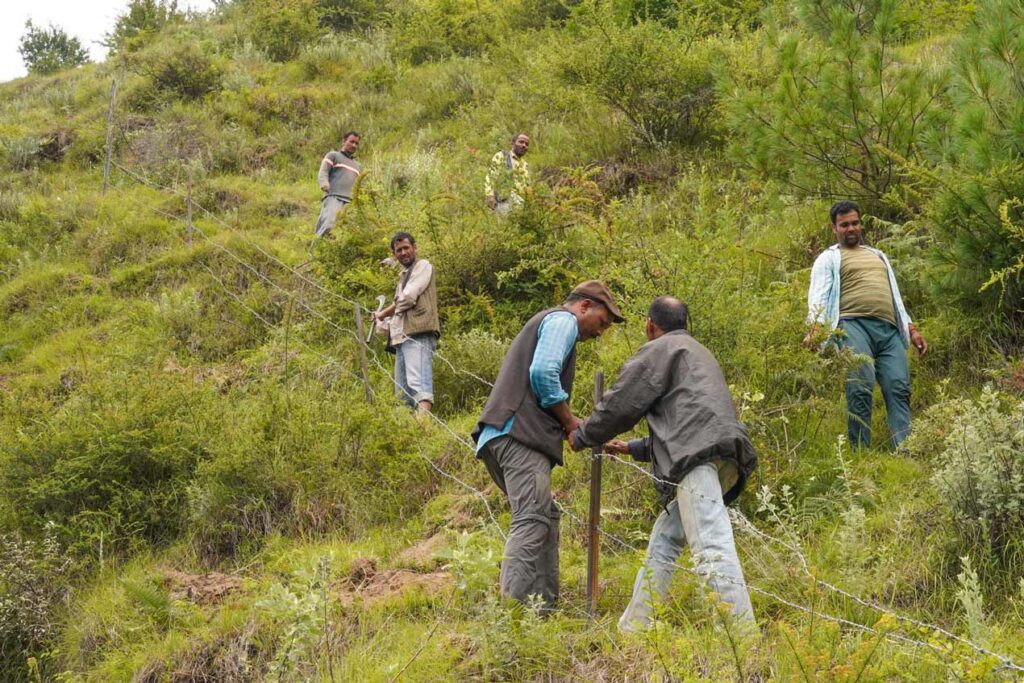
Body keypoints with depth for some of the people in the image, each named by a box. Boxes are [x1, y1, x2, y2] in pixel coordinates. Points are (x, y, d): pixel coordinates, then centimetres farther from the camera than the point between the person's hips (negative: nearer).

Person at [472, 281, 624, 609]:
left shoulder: (544, 322, 33)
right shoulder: (562, 320, 2)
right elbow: (543, 373, -15)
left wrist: (566, 423, 17)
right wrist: (570, 420, -4)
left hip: (498, 435, 11)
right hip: (520, 434, -11)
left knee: (545, 517, 14)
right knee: (532, 519, -19)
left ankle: (544, 603, 12)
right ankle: (513, 604, -29)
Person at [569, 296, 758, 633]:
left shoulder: (659, 350, 10)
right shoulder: (697, 353, 38)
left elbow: (621, 404, 6)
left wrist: (582, 435, 22)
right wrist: (633, 448, 46)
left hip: (699, 455, -9)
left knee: (712, 546, -20)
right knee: (664, 541, 16)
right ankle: (632, 628, 18)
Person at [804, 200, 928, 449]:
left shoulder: (878, 256, 33)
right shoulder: (829, 258, 16)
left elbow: (895, 297, 34)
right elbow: (819, 295, 1)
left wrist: (912, 330, 23)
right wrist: (814, 328, -18)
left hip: (889, 330, 5)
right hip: (854, 325, -5)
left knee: (899, 389, -12)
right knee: (861, 388, -21)